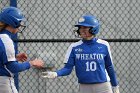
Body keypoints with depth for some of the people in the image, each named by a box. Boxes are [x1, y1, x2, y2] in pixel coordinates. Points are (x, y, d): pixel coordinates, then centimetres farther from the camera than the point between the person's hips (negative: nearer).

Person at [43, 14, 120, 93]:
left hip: (103, 87, 0)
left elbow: (109, 67, 8)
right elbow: (68, 68, -4)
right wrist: (56, 74, -23)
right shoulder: (74, 47, -1)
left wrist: (115, 86, 12)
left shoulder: (104, 45, -1)